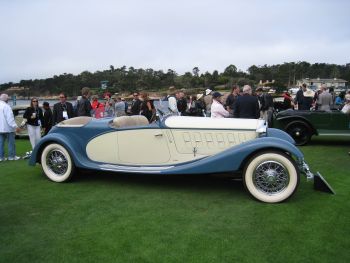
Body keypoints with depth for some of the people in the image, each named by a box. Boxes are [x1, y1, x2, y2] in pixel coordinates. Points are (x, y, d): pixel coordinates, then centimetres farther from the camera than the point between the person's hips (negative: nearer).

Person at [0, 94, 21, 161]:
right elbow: (10, 118, -22)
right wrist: (15, 126, -23)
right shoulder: (6, 106, -15)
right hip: (7, 128, -8)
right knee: (11, 142, 2)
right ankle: (11, 156, 7)